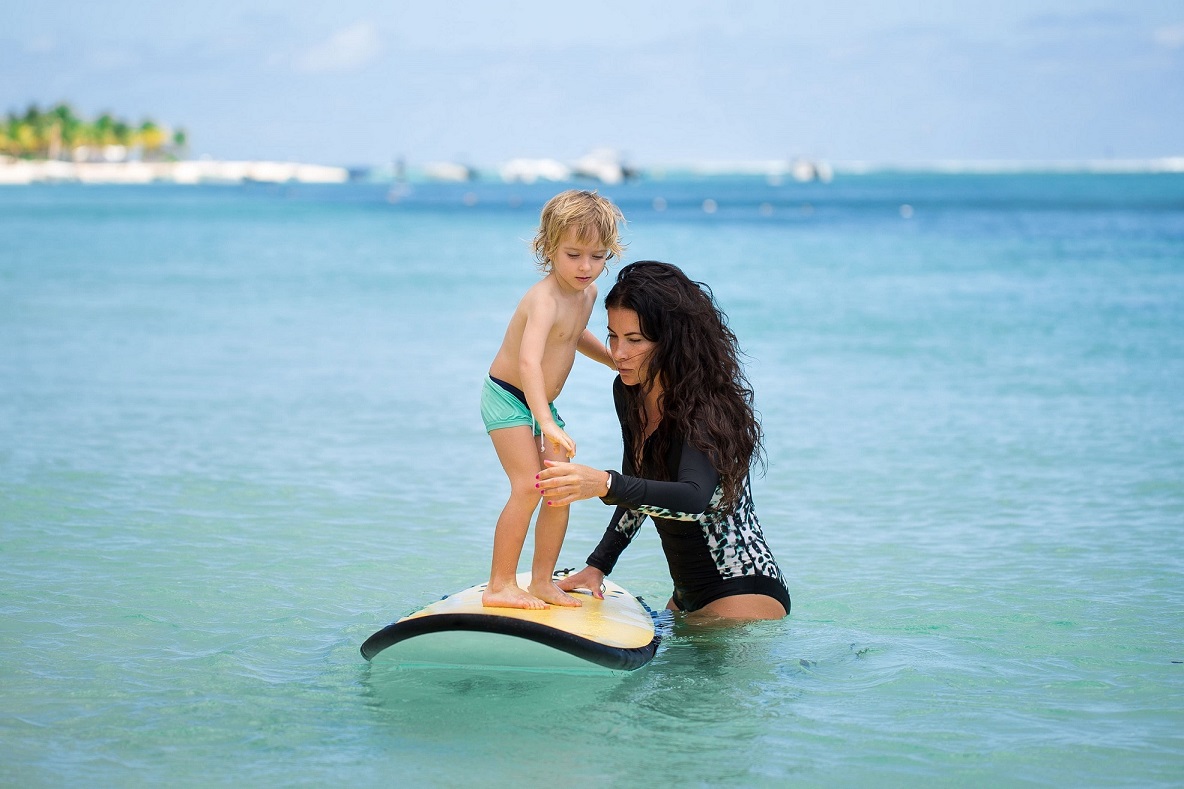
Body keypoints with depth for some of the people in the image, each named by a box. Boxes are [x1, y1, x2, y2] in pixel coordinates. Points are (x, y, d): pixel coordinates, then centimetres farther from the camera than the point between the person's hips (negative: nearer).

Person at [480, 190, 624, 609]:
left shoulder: (587, 293, 0)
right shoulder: (545, 299, -29)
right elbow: (528, 360, -45)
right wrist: (546, 423, -54)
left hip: (542, 404, 9)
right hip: (507, 398, -8)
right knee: (528, 486, -19)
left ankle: (542, 582, 14)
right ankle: (500, 586, -13)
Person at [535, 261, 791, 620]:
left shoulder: (704, 406, -22)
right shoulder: (628, 392, 3)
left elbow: (695, 499, -40)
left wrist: (606, 484, -54)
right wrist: (598, 566, 9)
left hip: (745, 594, -9)